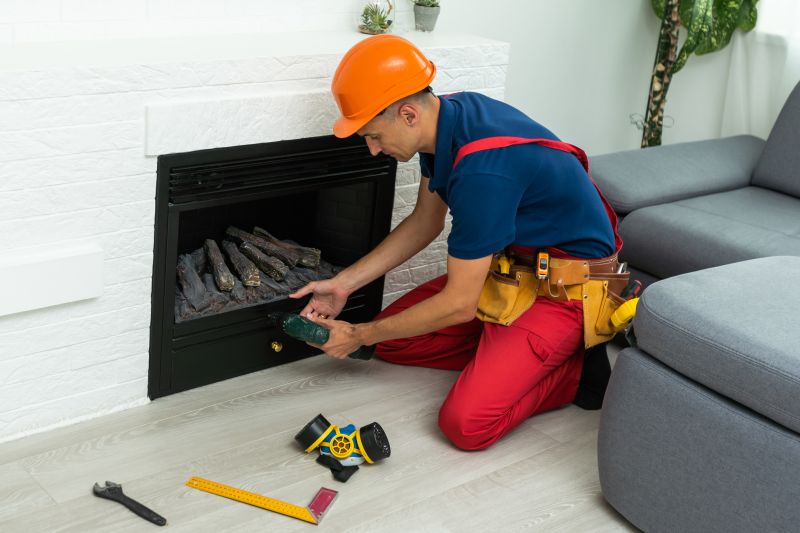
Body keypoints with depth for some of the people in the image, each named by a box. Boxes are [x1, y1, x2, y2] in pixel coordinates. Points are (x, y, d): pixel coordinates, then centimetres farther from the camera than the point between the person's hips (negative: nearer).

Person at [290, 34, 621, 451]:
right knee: (391, 340, 6)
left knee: (466, 424, -22)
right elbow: (425, 223, 11)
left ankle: (575, 366, -1)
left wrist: (359, 336, -11)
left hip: (565, 287, -9)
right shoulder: (444, 117, -6)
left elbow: (459, 304, -25)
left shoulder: (482, 170, -34)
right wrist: (343, 284, 8)